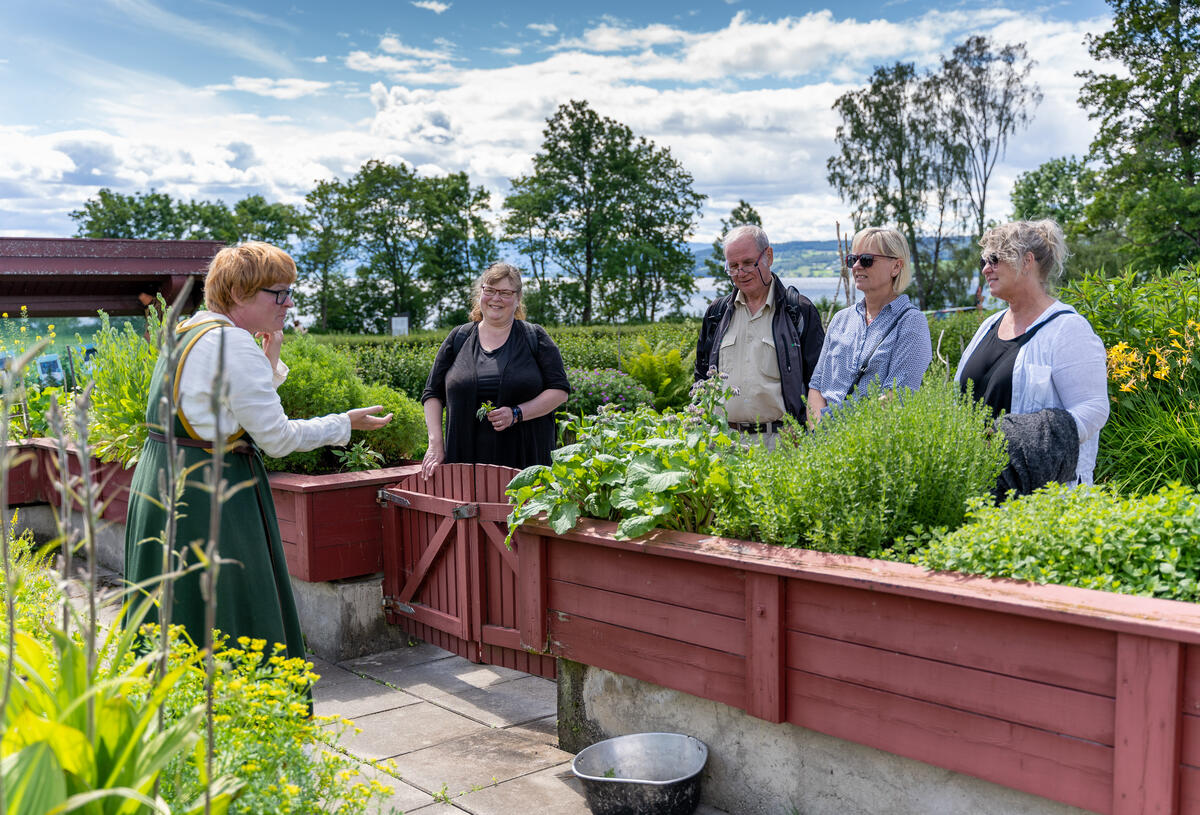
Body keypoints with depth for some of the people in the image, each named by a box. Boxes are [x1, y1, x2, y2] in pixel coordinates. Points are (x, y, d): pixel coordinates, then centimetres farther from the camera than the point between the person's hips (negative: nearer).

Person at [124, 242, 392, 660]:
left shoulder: (187, 332, 12)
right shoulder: (233, 344, -18)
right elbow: (276, 437, -16)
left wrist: (269, 359, 12)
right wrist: (345, 423, -5)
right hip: (208, 495, -10)